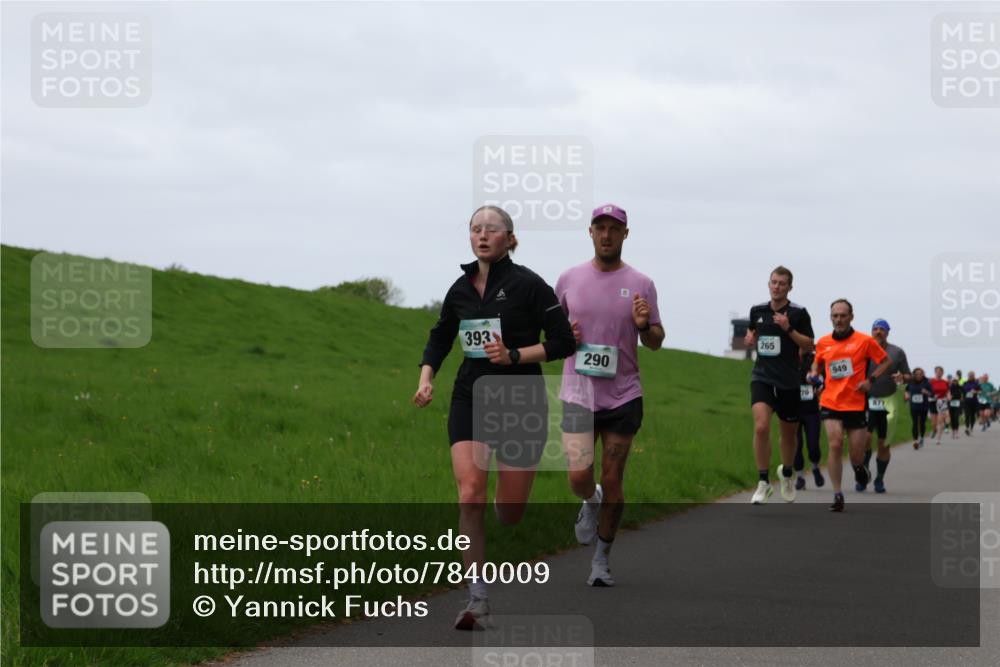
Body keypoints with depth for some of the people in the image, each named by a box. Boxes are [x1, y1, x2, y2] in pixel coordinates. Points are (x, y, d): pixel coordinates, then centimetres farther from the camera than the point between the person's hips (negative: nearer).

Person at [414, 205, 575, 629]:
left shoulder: (528, 284, -7)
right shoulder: (461, 289, 7)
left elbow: (563, 342, -7)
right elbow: (440, 338, 23)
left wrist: (514, 355, -17)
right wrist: (426, 377, 6)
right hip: (470, 399, 3)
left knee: (509, 512, 2)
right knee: (470, 494, -17)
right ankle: (478, 601, -14)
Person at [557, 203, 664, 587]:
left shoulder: (640, 285, 1)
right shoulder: (569, 279, 4)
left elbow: (655, 342, 7)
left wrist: (645, 325, -15)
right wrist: (564, 334, -4)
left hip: (624, 397, 0)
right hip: (578, 394, 0)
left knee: (612, 481, 2)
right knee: (579, 478, -9)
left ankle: (602, 558, 16)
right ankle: (591, 503, 28)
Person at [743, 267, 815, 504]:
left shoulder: (798, 313, -2)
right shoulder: (757, 310, 7)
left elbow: (809, 346, -5)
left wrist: (788, 328, -17)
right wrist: (750, 338, 1)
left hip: (788, 382, -1)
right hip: (762, 377, 1)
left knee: (788, 433, 12)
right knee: (761, 427, -20)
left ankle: (786, 473, 40)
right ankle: (763, 482, -11)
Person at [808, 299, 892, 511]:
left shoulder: (865, 341, -4)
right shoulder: (823, 343, 5)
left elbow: (886, 361, 4)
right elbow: (817, 362, 24)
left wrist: (871, 379, -9)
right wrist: (813, 374, 2)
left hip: (855, 404, -1)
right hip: (830, 403, 1)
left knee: (856, 455, 2)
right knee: (835, 445, -15)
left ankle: (859, 466, 41)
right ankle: (837, 495, -8)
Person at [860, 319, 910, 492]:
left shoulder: (897, 352, 5)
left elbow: (908, 376, 9)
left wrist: (902, 377, -13)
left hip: (888, 402, 1)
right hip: (867, 401, -1)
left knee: (884, 444, 4)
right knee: (865, 437, -16)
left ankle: (879, 480, 17)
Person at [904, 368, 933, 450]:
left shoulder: (926, 383, -5)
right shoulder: (911, 383, 1)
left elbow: (932, 395, -5)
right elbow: (906, 390, 22)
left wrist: (927, 392, -24)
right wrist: (906, 395, 4)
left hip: (923, 407, 0)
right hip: (914, 407, 0)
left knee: (922, 423, 11)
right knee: (915, 424, -10)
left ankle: (921, 437, 36)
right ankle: (915, 441, -17)